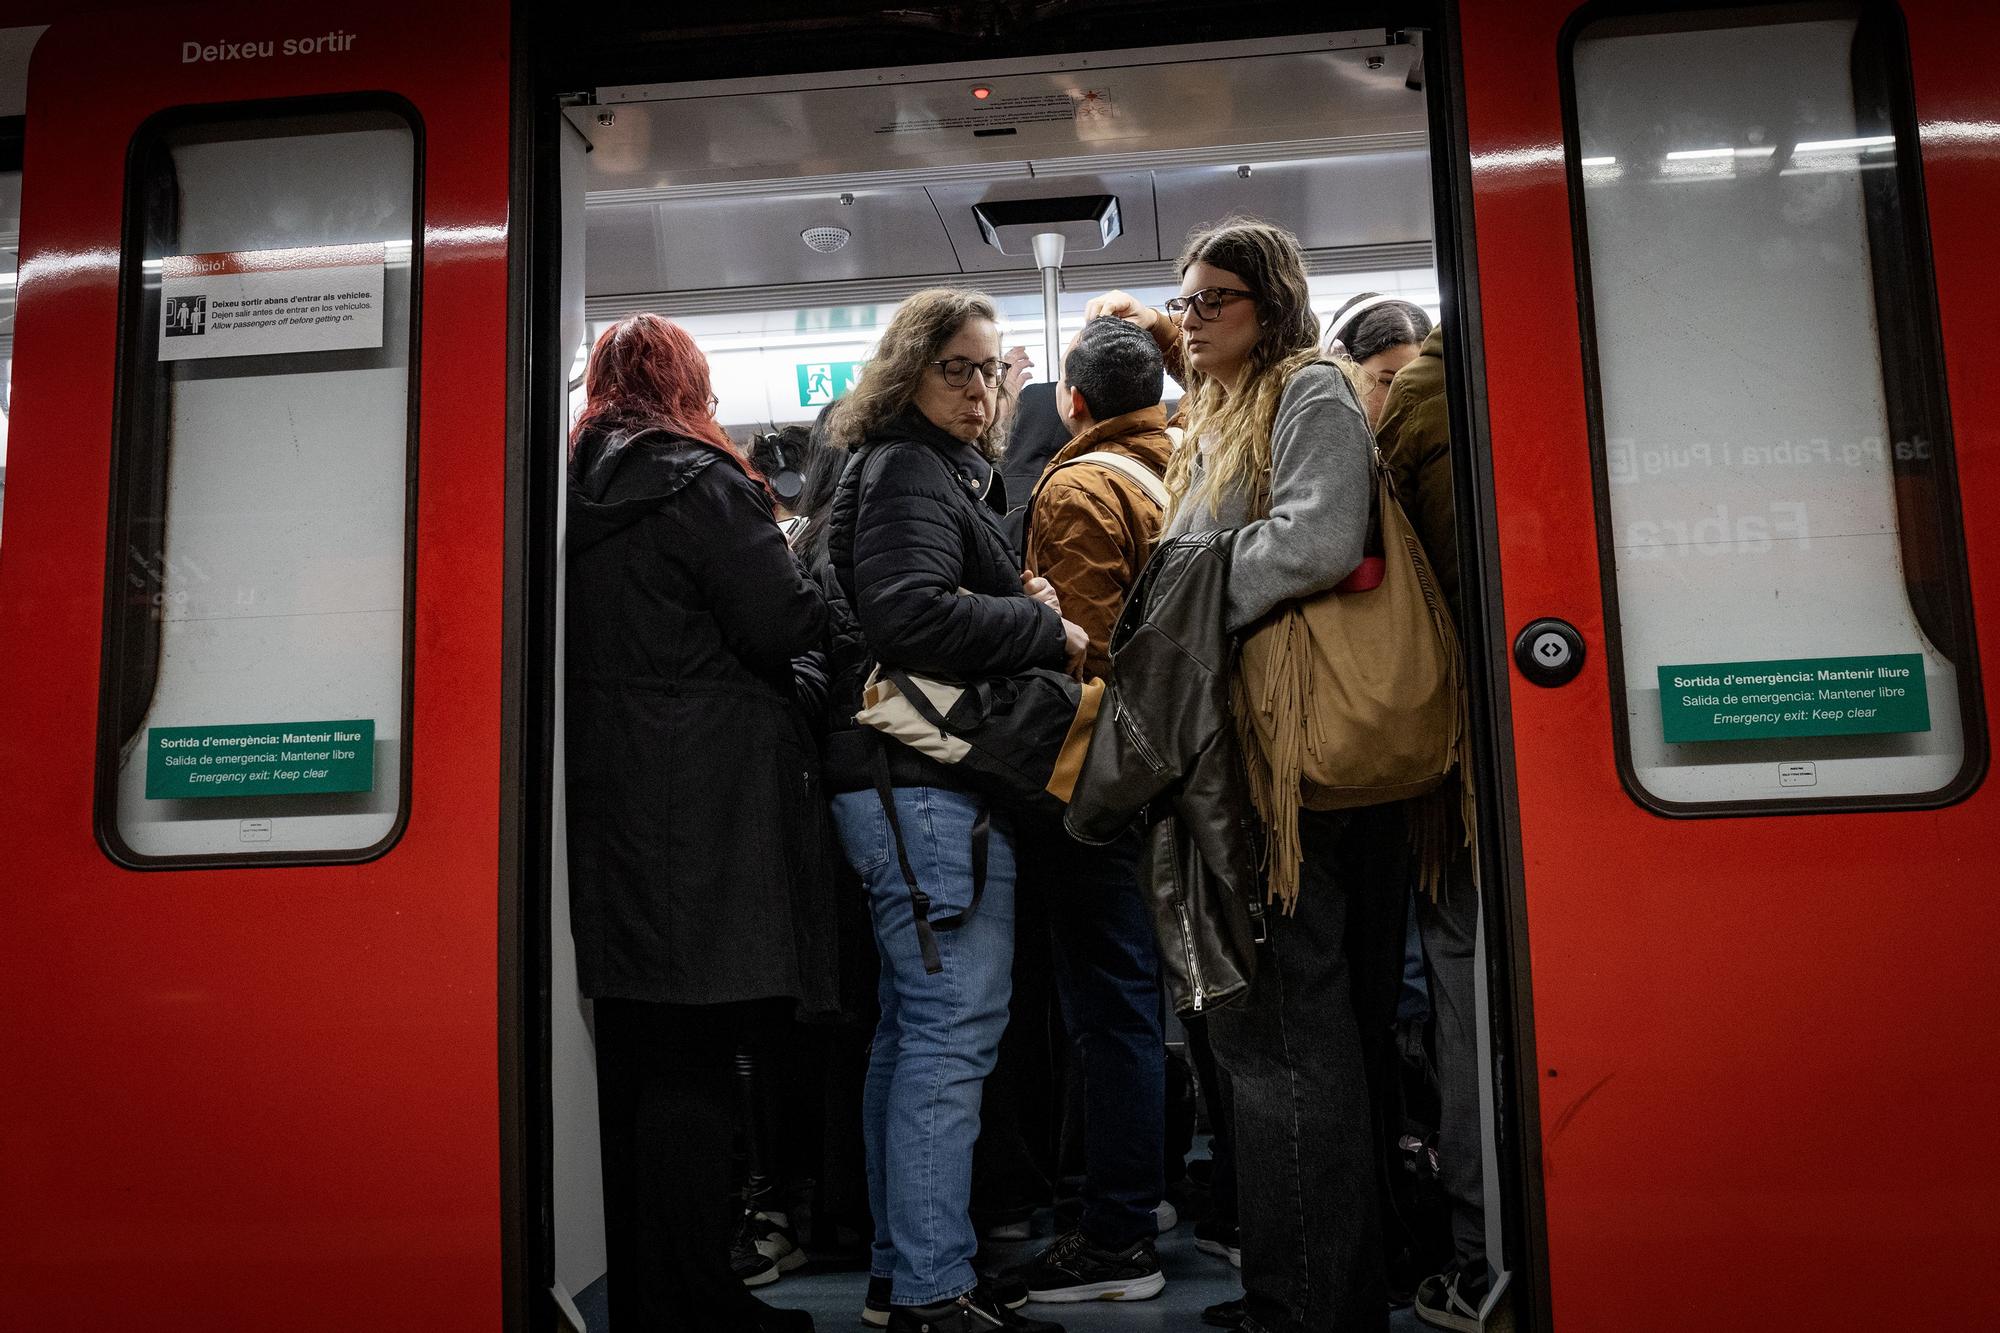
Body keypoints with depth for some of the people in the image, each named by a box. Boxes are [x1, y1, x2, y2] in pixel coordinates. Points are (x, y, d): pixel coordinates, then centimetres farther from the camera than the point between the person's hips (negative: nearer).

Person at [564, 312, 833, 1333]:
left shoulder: (570, 493, 13)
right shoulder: (699, 483, -9)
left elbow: (585, 649, 17)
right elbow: (788, 626, -12)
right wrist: (798, 567, 6)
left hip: (602, 809, 8)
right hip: (700, 816, -7)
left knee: (633, 1059, 14)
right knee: (694, 1065, -2)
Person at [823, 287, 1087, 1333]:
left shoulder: (932, 471, 24)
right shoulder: (909, 472, -9)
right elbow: (911, 616, -23)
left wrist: (1018, 608, 6)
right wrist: (1050, 633, -14)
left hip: (900, 785, 11)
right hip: (930, 786, -11)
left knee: (911, 1027, 14)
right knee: (954, 1030, -8)